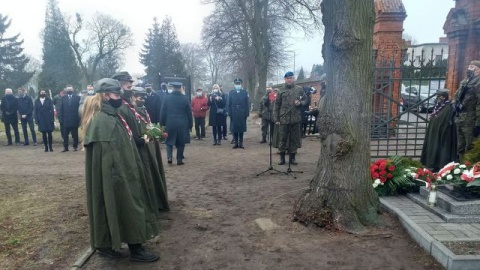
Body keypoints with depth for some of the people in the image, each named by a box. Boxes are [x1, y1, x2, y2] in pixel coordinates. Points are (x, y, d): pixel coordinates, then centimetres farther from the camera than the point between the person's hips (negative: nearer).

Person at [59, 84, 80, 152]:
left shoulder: (77, 97, 0)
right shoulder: (63, 98, 6)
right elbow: (61, 109, 6)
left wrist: (79, 118, -6)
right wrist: (61, 118, 1)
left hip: (74, 119, -2)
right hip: (66, 119, 2)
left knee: (75, 135, 6)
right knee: (65, 135, 4)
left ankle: (75, 146, 15)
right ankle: (65, 147, 10)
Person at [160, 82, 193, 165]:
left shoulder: (167, 98, -3)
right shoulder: (185, 98, -4)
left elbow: (163, 112, 0)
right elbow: (189, 112, 0)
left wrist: (162, 123, 8)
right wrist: (190, 124, 8)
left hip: (170, 123, 0)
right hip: (182, 124, 0)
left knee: (169, 141, 14)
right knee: (181, 143, 9)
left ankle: (169, 157, -1)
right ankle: (179, 160, 12)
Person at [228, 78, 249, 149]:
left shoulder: (245, 92, 3)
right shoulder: (231, 92, 5)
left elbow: (247, 104, 2)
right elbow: (229, 104, 4)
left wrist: (246, 113, -3)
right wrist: (230, 113, -3)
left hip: (242, 114, 0)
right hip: (234, 114, 1)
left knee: (241, 128, 4)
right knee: (234, 129, 4)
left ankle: (241, 143, 12)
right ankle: (235, 143, 13)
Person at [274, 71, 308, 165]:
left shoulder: (299, 89, 6)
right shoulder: (281, 90, 4)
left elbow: (305, 100, 14)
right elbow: (277, 105, 4)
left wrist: (300, 103, -9)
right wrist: (277, 119, -1)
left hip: (295, 118, 1)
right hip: (284, 118, -1)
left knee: (294, 139, 7)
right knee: (283, 138, 4)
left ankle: (292, 157, 18)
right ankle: (282, 157, 15)